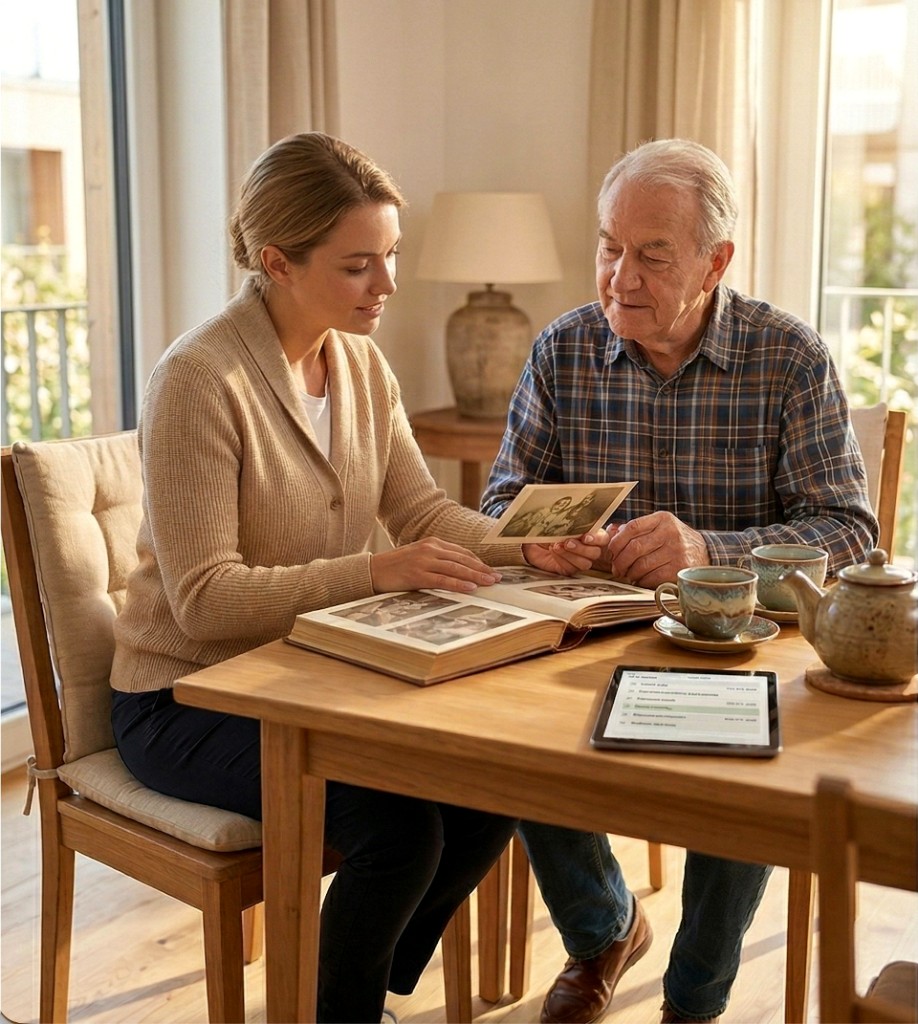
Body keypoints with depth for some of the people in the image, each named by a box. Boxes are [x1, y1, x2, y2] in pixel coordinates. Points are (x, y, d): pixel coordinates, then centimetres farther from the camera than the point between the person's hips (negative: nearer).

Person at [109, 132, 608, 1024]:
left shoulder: (360, 362, 4)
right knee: (401, 823, -25)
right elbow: (205, 600, -23)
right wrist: (375, 572, -33)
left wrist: (527, 544, -18)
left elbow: (422, 511, 2)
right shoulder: (198, 380, -21)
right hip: (188, 699, -7)